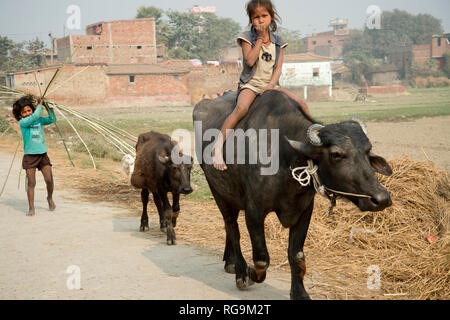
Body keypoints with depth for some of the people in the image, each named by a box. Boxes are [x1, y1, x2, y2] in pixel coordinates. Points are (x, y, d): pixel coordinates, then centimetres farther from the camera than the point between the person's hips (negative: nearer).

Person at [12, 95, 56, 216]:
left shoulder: (39, 120, 9)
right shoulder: (22, 122, -6)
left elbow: (52, 119, 11)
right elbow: (34, 117, -20)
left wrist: (49, 107, 0)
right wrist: (40, 104, -8)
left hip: (43, 154, 3)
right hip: (30, 155, -3)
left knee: (49, 180, -2)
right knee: (31, 182, -2)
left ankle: (50, 198, 26)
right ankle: (31, 208, 7)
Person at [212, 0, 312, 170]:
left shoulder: (278, 41, 9)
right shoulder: (247, 37, -1)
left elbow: (278, 68, 4)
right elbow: (250, 60, -16)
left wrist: (271, 85, -13)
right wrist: (260, 38, -16)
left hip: (270, 84, 5)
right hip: (250, 84, -4)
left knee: (301, 104, -7)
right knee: (242, 108, -34)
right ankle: (218, 146, -34)